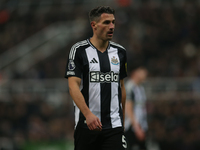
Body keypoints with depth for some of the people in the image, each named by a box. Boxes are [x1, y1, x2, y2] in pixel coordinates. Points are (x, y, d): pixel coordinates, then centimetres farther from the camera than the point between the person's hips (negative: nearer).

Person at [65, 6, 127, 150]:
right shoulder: (79, 50, -5)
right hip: (86, 125, -3)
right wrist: (88, 114, -27)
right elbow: (73, 86, -14)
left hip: (114, 127, 3)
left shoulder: (120, 52, 11)